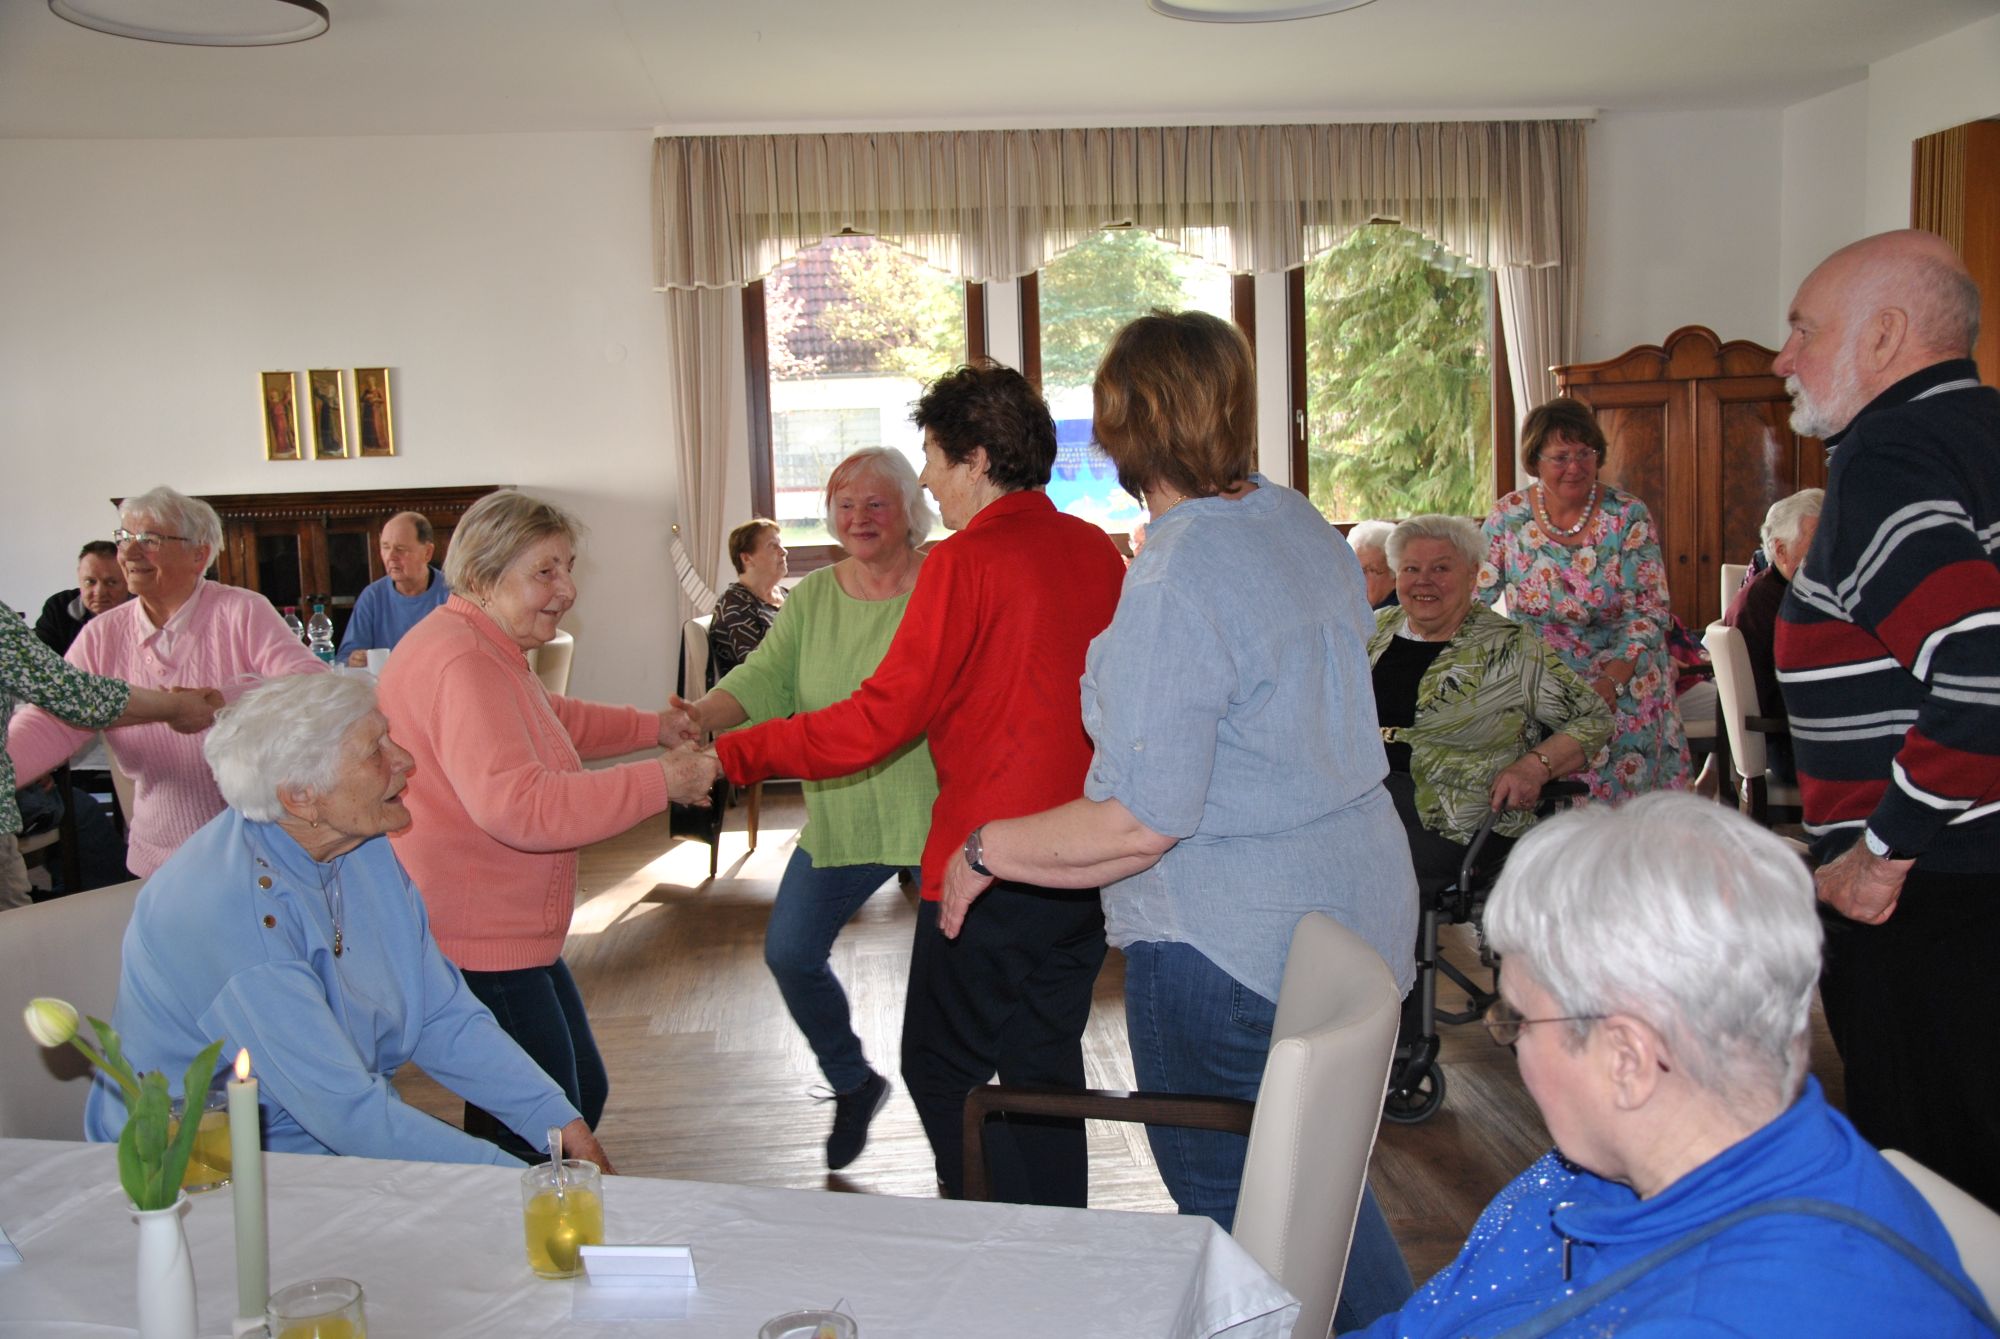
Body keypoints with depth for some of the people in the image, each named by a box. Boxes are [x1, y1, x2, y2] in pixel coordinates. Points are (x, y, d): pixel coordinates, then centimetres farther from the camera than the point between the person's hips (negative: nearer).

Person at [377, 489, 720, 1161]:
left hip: (507, 936, 12)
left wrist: (653, 727, 18)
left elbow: (549, 720, 33)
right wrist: (660, 782, -29)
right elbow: (517, 807, -34)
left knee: (582, 1094, 21)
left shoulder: (488, 650, 14)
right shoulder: (461, 663, -23)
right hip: (476, 950, -12)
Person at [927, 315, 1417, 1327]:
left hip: (1233, 948, -9)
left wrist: (985, 849, -12)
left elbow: (1140, 824, -25)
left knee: (1233, 1217, 9)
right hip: (1355, 913, 9)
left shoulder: (1175, 579, -23)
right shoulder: (1305, 528, 5)